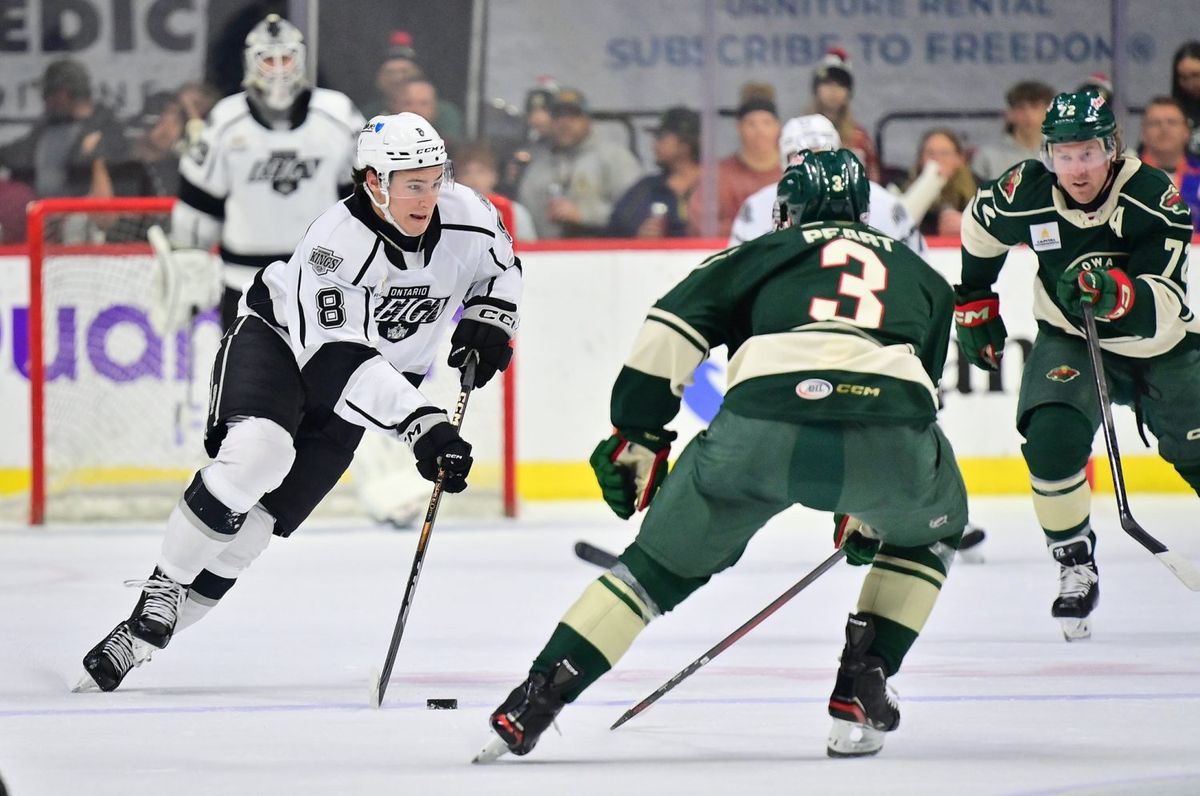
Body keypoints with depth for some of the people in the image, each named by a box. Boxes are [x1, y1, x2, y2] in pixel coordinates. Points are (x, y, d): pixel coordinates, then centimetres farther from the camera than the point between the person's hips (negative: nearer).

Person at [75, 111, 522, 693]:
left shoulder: (466, 217, -15)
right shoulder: (335, 243, -33)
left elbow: (502, 268, 10)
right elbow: (340, 364, -39)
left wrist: (486, 322, -9)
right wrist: (420, 425, -45)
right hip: (278, 340, -5)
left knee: (262, 515, -6)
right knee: (257, 452, -34)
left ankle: (144, 635, -1)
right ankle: (162, 587, -16)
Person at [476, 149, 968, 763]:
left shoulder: (764, 252, 29)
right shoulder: (920, 275, 36)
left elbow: (672, 327, 14)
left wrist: (635, 435, 18)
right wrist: (866, 511, 52)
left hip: (763, 419, 0)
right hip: (889, 425, 0)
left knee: (664, 561, 18)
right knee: (930, 527, 34)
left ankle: (535, 699, 8)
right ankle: (861, 689, 21)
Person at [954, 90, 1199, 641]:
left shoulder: (1153, 198, -26)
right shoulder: (1025, 194, -18)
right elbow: (979, 229, 7)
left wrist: (1117, 295, -51)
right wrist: (974, 302, 14)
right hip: (1070, 341, 1)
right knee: (1052, 436, -26)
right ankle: (1075, 566, -12)